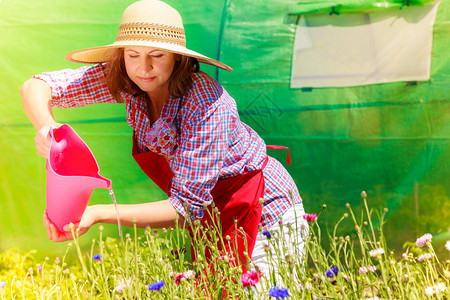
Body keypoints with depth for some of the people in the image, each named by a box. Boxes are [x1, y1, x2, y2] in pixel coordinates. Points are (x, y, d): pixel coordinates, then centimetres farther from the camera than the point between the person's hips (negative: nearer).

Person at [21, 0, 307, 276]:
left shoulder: (207, 103, -32)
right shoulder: (126, 80, -14)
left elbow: (186, 207, -32)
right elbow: (35, 87, -12)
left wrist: (97, 214, -42)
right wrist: (46, 126, -36)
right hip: (210, 214, 5)